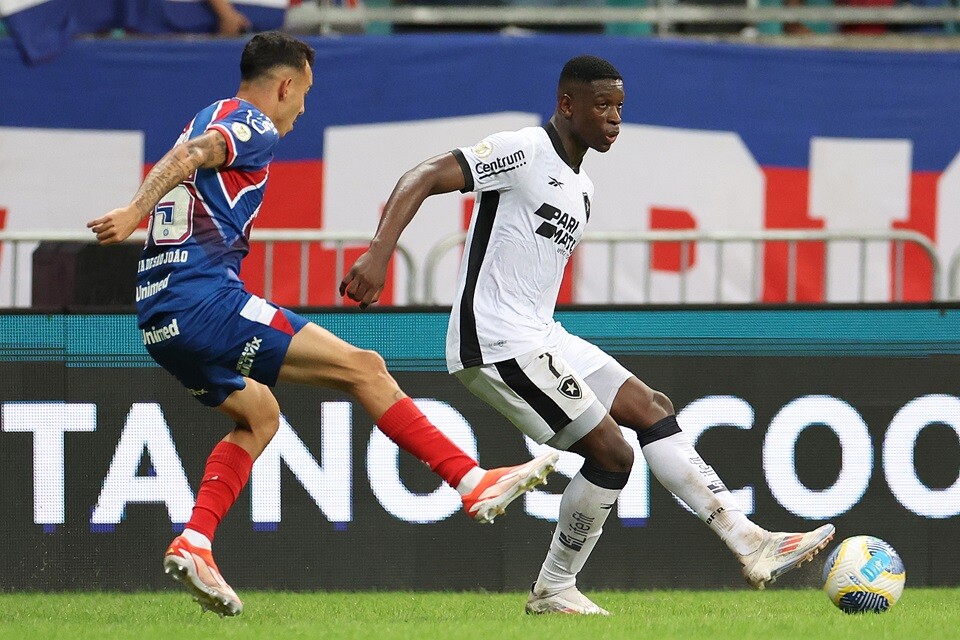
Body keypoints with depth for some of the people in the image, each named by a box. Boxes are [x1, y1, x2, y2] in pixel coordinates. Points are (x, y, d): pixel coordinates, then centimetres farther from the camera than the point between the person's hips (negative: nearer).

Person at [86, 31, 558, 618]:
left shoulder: (208, 120, 24)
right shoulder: (253, 126, -3)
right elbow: (191, 154, -20)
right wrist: (135, 212, -33)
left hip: (158, 313, 9)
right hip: (205, 299, -9)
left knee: (258, 416, 26)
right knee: (363, 367, -7)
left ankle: (194, 543, 9)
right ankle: (475, 484, -10)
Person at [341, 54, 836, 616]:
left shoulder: (582, 189, 19)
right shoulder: (524, 151, -11)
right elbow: (423, 179, -18)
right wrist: (379, 253, -30)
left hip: (542, 337, 10)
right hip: (499, 343, -10)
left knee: (651, 408, 4)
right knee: (611, 452, -12)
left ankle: (751, 544, 4)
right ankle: (553, 591, 0)